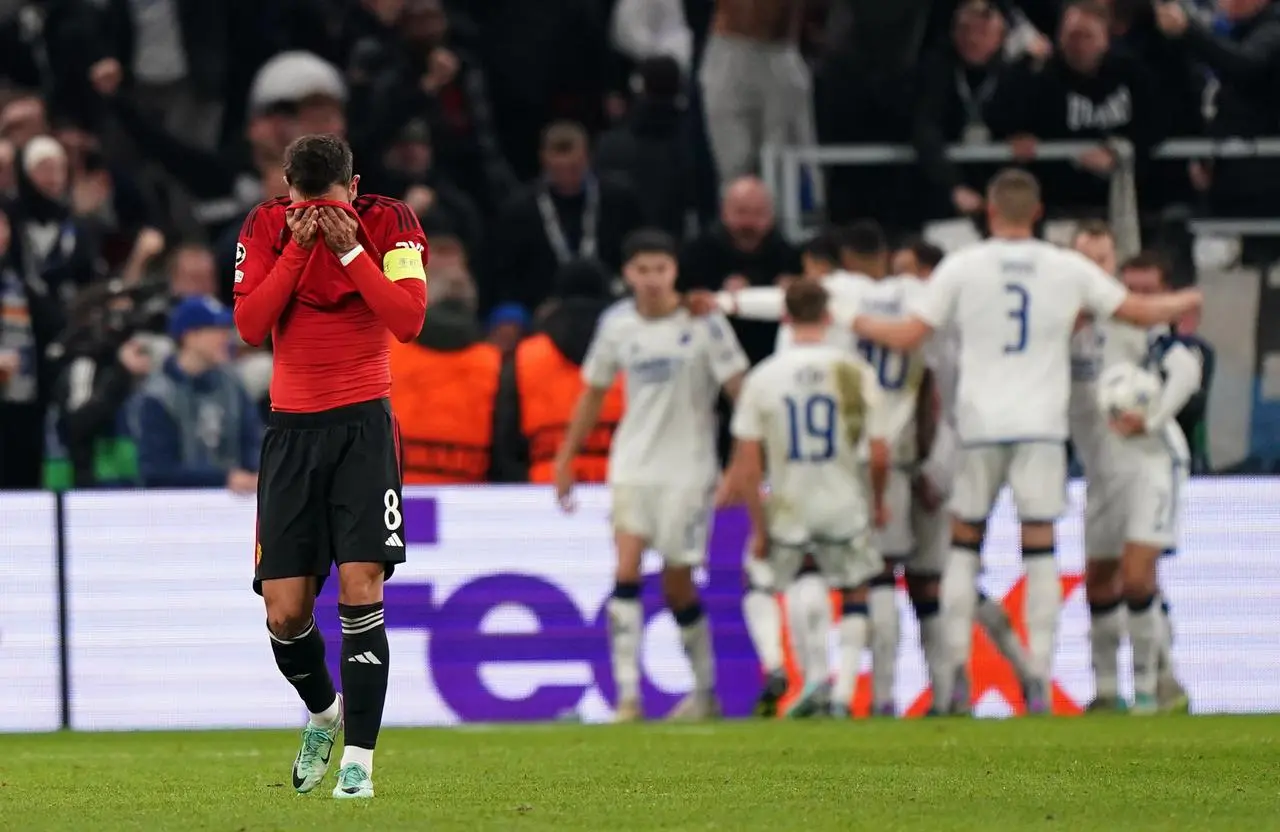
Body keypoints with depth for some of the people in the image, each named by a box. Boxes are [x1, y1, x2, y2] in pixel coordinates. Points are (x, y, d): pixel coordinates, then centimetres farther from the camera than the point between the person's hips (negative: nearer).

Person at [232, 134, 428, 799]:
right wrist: (298, 246, -15)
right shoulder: (266, 227, 2)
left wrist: (350, 249, -18)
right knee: (285, 612, -2)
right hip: (291, 426, 2)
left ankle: (359, 758, -9)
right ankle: (323, 712, 29)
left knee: (360, 588, -15)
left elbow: (409, 320, -14)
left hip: (363, 423, -2)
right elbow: (249, 325, -9)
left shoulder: (389, 222, -3)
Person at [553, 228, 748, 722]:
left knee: (677, 584, 3)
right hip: (632, 465, 3)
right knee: (626, 570, -14)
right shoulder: (616, 324, 2)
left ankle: (705, 691, 22)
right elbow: (593, 393, 15)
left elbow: (740, 390, -9)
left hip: (688, 468, -3)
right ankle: (627, 694, -17)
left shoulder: (703, 324, -9)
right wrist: (565, 459, 16)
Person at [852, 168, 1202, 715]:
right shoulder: (1067, 269, 2)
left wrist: (858, 324, 15)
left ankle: (955, 670, 5)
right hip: (1041, 424, 0)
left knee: (965, 542, 11)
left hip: (979, 425, 0)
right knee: (1039, 550, 2)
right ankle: (1040, 678, -4)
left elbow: (909, 337, -3)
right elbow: (1139, 312, 10)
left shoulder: (961, 268, -1)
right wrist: (1189, 301, 30)